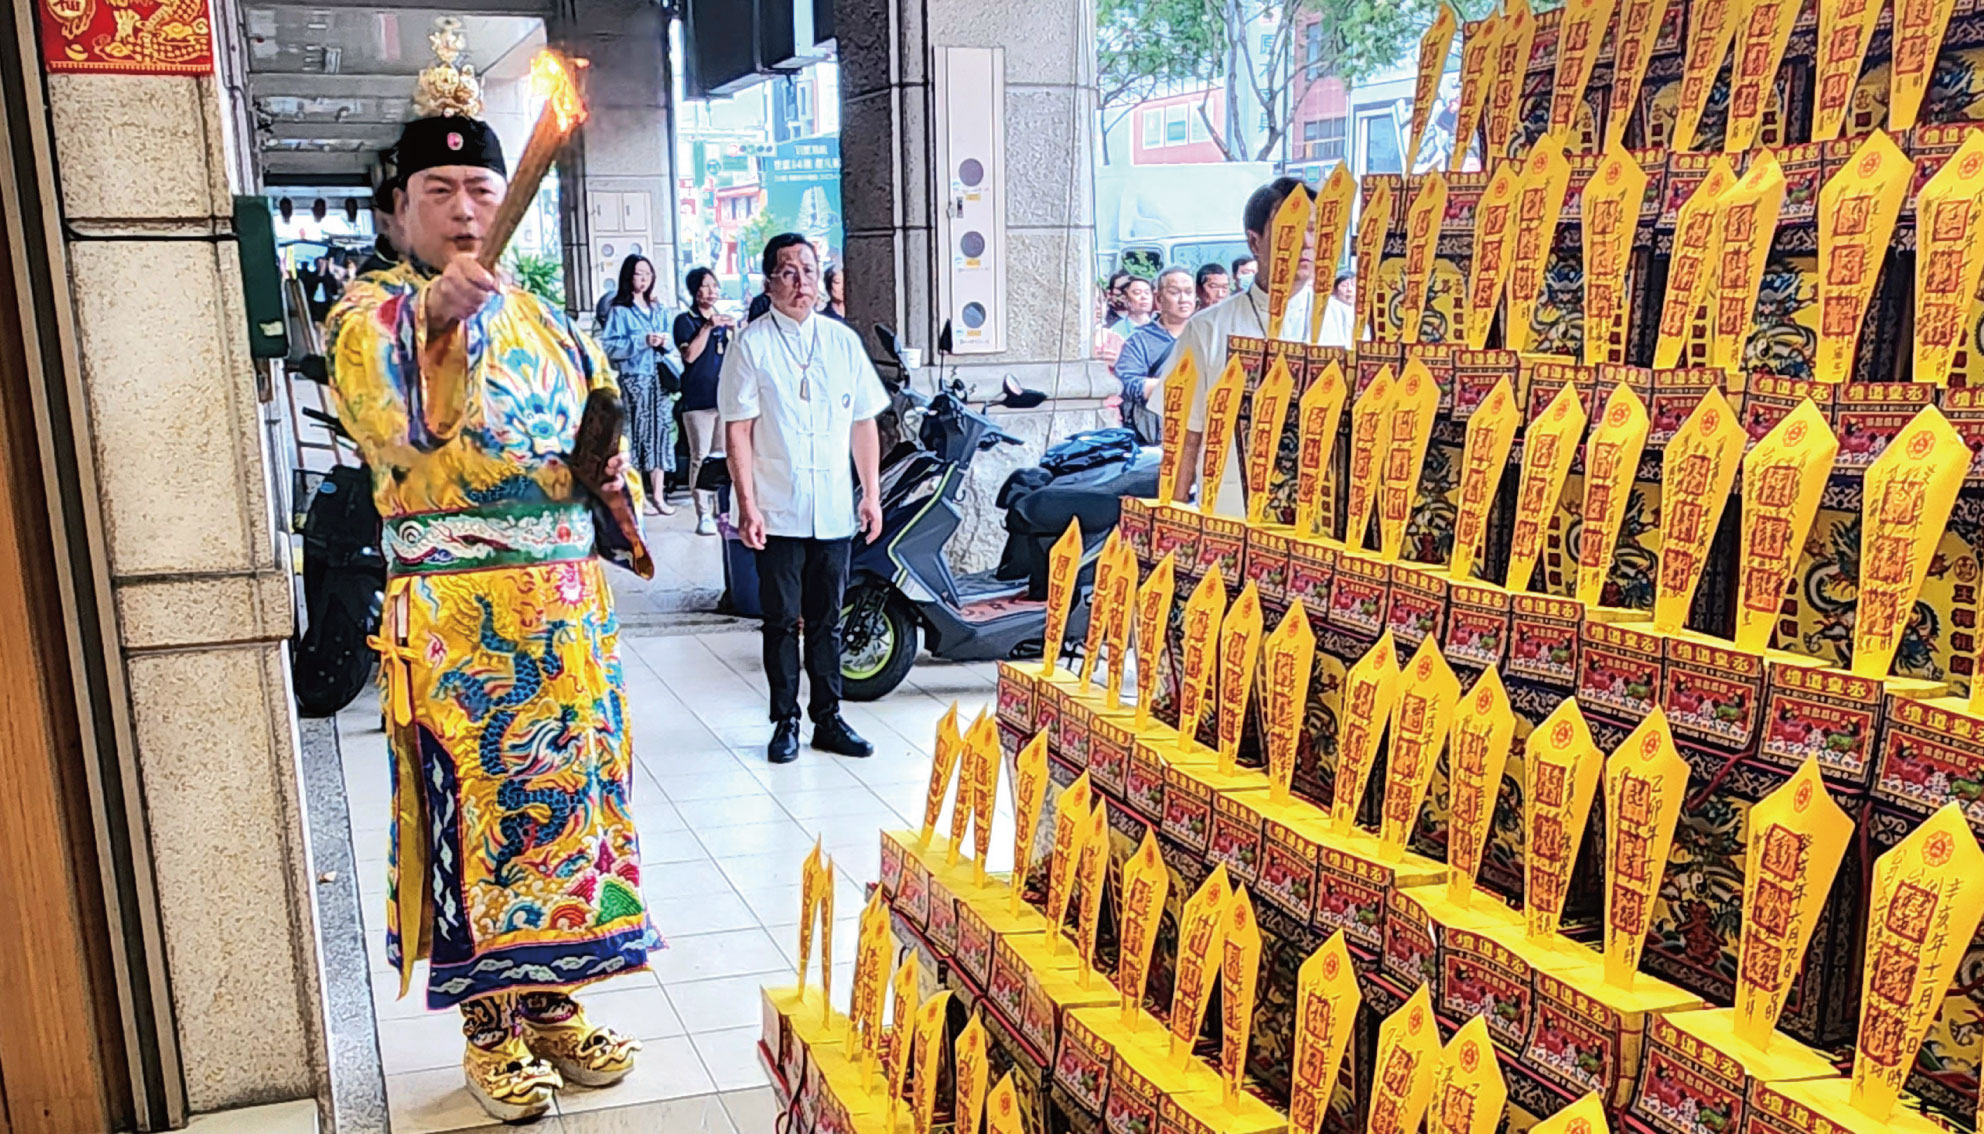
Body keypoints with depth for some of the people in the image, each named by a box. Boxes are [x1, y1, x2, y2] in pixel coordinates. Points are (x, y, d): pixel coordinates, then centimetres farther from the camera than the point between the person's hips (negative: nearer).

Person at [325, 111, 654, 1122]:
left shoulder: (547, 325, 15)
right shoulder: (373, 314, -1)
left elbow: (603, 435, 22)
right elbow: (386, 425, -24)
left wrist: (613, 479, -1)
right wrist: (433, 314, -39)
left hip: (569, 603, 5)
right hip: (456, 612, -5)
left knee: (567, 793, 10)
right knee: (475, 805, 0)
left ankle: (554, 1002, 26)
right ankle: (490, 1027, 16)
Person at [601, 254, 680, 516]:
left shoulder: (657, 310, 16)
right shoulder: (619, 310, -2)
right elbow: (608, 346, -12)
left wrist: (665, 343, -2)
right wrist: (643, 342, -17)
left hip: (659, 378, 5)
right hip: (633, 380, -5)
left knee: (661, 431, 3)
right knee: (635, 434, -5)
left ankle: (657, 494, 8)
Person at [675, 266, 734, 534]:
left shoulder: (723, 320, 17)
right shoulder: (685, 320, 2)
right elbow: (690, 354, -11)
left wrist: (733, 331, 0)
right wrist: (707, 327, -13)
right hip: (698, 398, -5)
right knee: (701, 457, -6)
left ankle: (722, 512, 13)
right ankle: (704, 515, -4)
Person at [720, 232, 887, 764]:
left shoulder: (843, 340, 8)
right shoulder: (752, 344, -2)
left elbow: (864, 422, 11)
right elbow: (737, 430, -5)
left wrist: (872, 494, 7)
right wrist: (747, 505, -11)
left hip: (835, 512, 3)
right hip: (776, 512, -3)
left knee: (827, 620, 10)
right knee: (782, 621, 6)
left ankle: (828, 719, 21)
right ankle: (785, 721, 17)